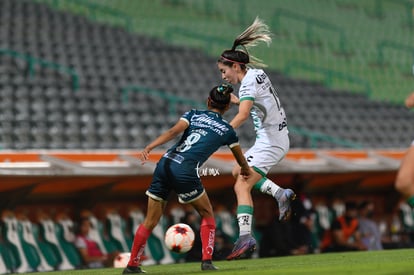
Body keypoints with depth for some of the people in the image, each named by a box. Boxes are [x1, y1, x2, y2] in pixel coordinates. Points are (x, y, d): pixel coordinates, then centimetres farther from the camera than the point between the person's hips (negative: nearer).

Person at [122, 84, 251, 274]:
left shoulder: (193, 115, 19)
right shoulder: (227, 130, 16)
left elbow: (173, 131, -2)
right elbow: (241, 160, 34)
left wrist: (149, 147, -12)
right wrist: (246, 170, 56)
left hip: (165, 164, 3)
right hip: (185, 171, -3)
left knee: (150, 221, 13)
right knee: (207, 215, 19)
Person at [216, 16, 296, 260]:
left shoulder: (248, 83, -18)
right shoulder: (258, 73, 9)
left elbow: (242, 115, -34)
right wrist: (235, 100, 21)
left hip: (270, 142, -10)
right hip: (277, 138, 10)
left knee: (242, 186, -14)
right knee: (239, 171, 24)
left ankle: (246, 238, -22)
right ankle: (281, 194, 15)